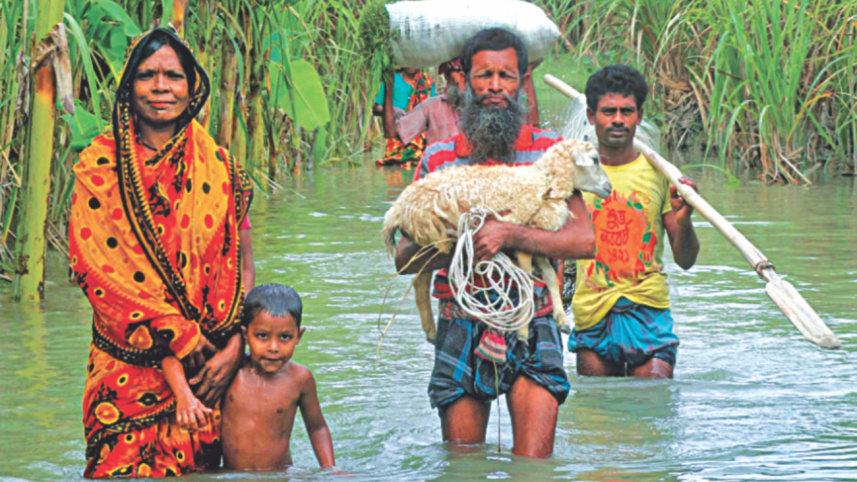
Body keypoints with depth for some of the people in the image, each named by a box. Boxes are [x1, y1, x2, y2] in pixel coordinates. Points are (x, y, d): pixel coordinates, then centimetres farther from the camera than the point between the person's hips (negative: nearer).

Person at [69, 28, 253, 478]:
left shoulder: (219, 168, 6)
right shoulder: (100, 166, -3)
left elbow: (238, 266, 6)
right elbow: (98, 267, -11)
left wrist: (234, 346, -8)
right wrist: (179, 339, -16)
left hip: (208, 367, 2)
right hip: (127, 368, -2)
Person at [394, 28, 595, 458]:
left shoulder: (550, 152, 3)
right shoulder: (439, 158, 7)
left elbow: (583, 240, -8)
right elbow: (403, 258, 6)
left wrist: (510, 235, -21)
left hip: (532, 326, -2)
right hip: (461, 328, 2)